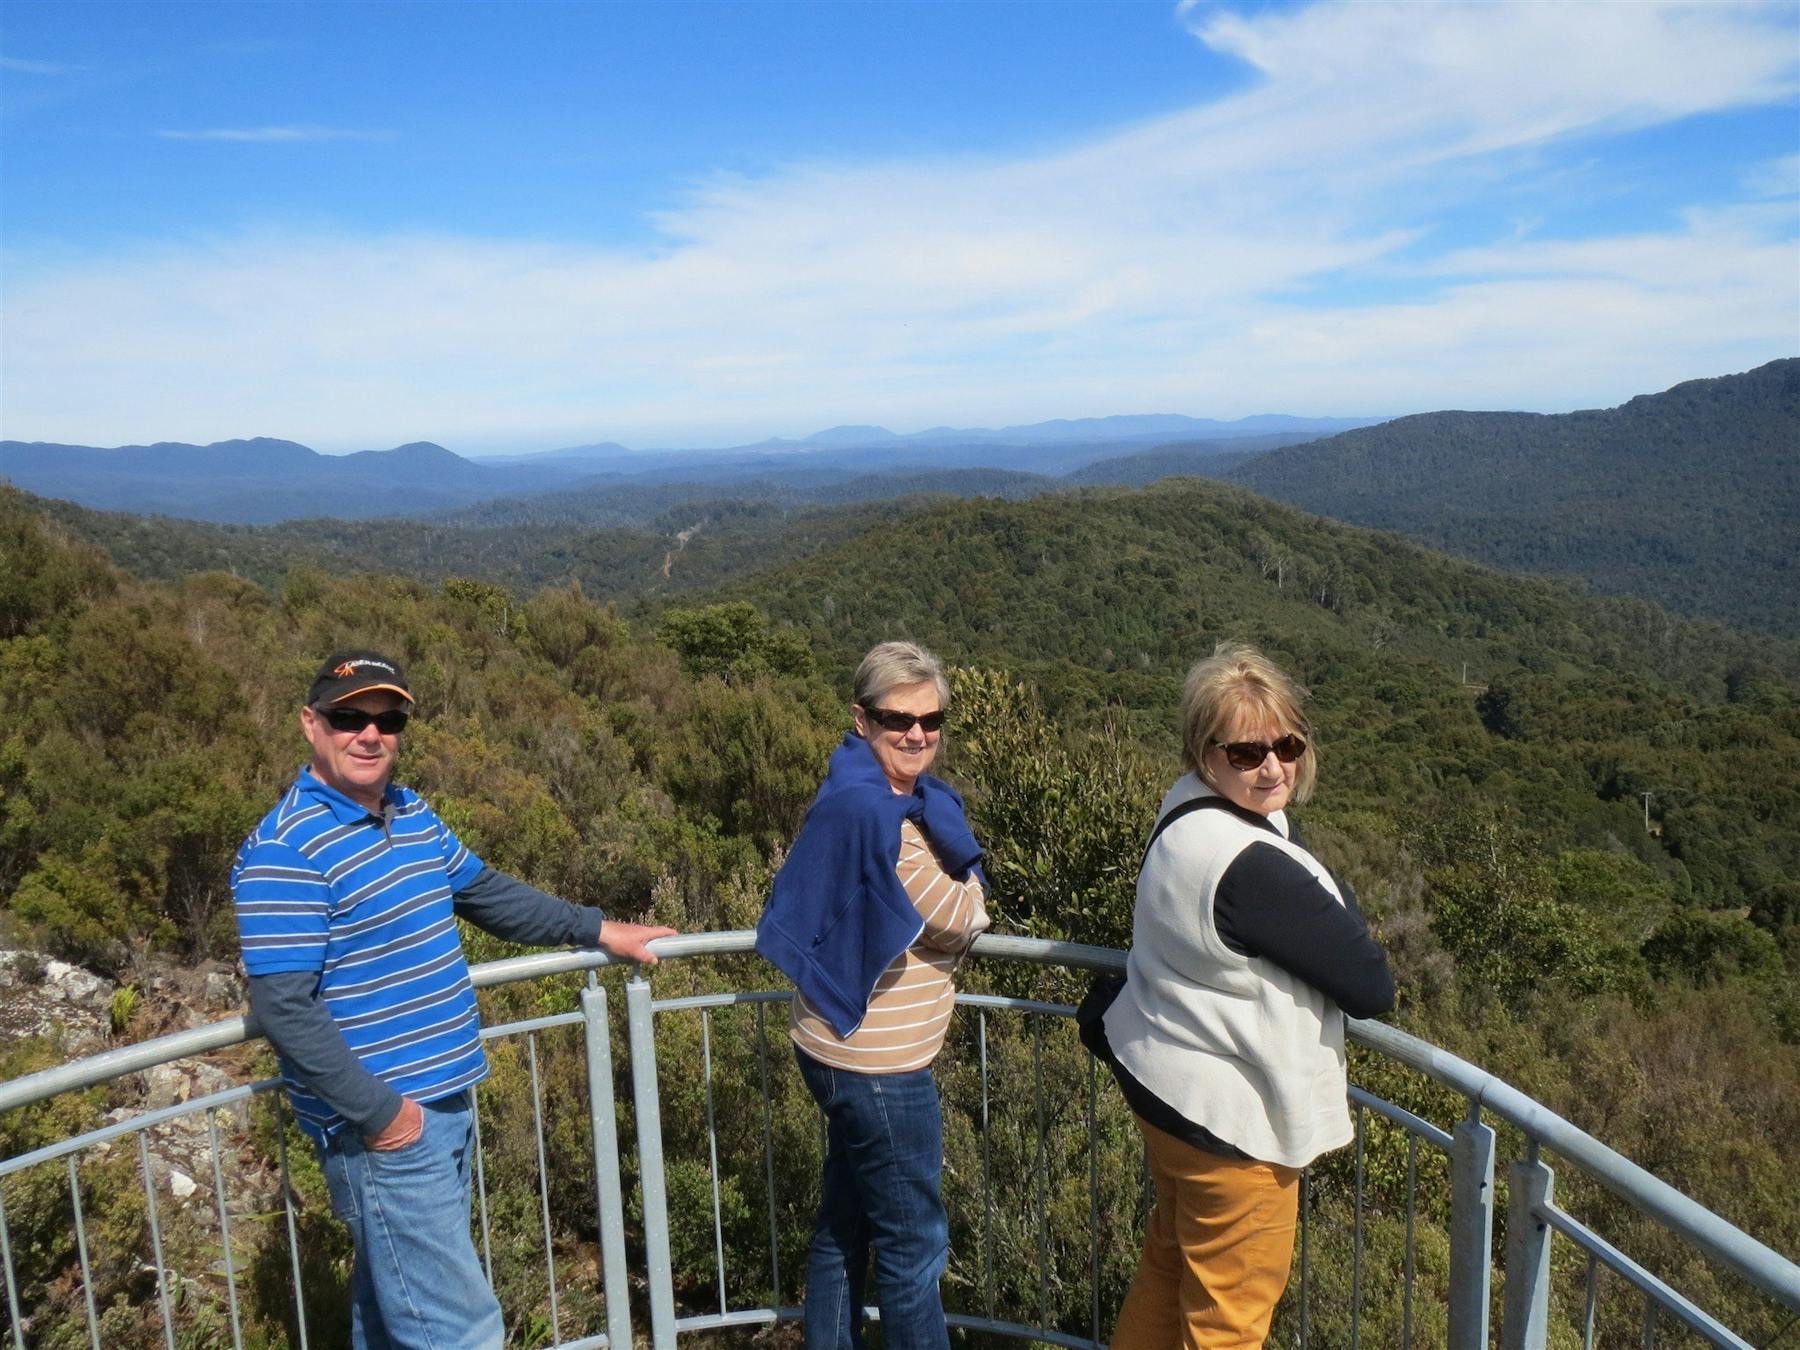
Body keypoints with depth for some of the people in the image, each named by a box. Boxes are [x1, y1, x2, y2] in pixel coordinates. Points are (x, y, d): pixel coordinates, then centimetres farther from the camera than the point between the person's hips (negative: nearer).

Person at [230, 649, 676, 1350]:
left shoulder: (413, 815, 8)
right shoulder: (286, 849, -18)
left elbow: (486, 892, 22)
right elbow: (283, 1006, -22)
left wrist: (596, 930, 20)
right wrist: (377, 1113, -21)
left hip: (447, 1101, 9)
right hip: (387, 1124, -8)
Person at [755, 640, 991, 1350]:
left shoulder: (914, 798, 7)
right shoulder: (870, 808, -23)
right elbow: (961, 920, -19)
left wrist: (957, 894, -12)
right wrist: (965, 892, 0)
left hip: (849, 1052, 10)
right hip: (877, 1065, -10)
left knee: (844, 1225, 22)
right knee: (914, 1245, 7)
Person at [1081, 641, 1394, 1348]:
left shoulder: (1187, 813, -2)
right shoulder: (1252, 866, -32)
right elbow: (1371, 989, -21)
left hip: (1162, 1079, 9)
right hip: (1228, 1116, -9)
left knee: (1170, 1259, 29)